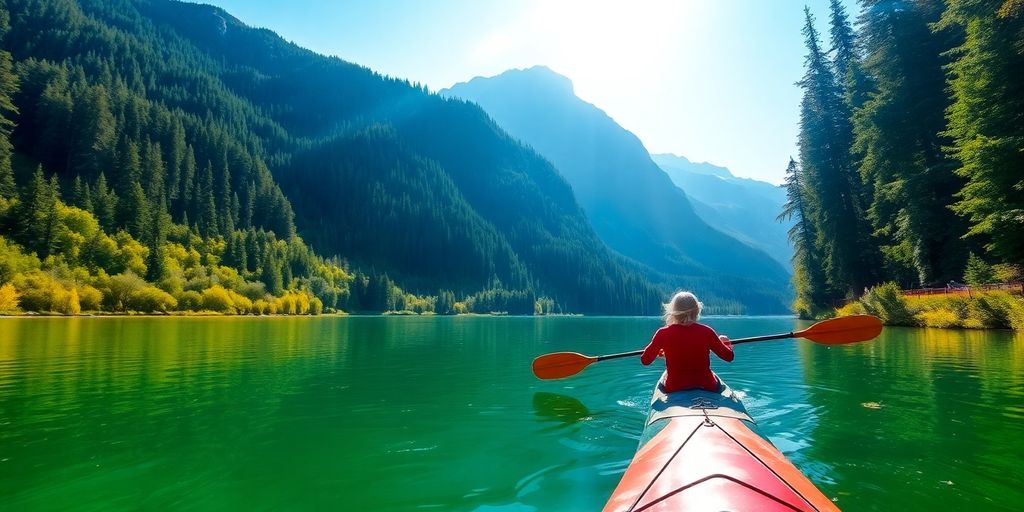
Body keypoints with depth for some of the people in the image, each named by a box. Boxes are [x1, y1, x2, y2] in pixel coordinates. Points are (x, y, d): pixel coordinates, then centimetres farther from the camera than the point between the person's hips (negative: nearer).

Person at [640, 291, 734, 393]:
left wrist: (658, 351, 20)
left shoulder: (663, 333, -11)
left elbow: (645, 360, -1)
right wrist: (725, 342, 23)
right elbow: (729, 357, 2)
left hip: (674, 389, -1)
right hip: (706, 387, 1)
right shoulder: (706, 332, -9)